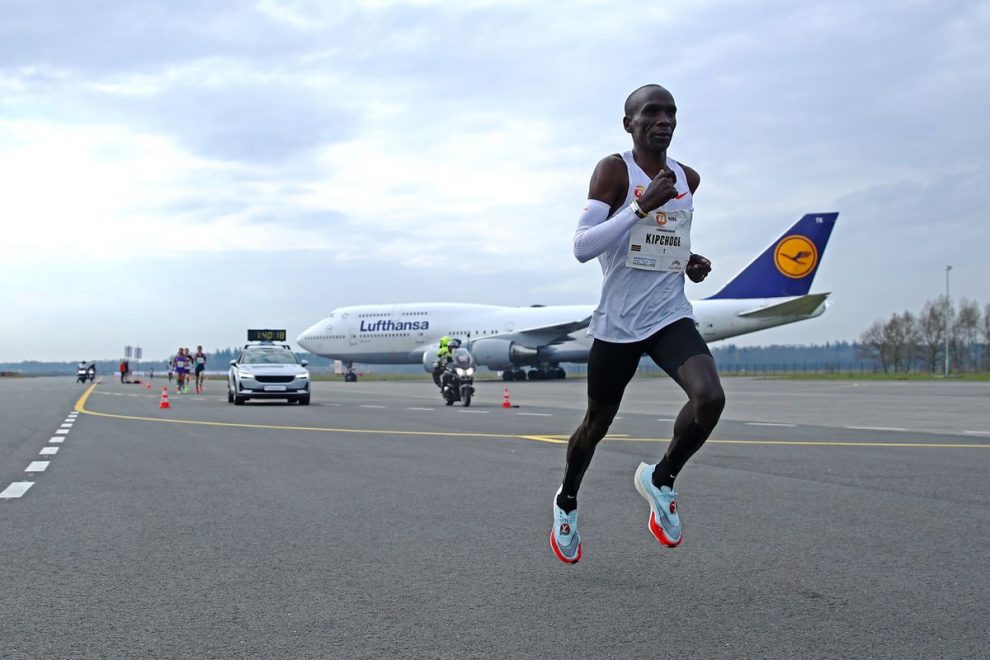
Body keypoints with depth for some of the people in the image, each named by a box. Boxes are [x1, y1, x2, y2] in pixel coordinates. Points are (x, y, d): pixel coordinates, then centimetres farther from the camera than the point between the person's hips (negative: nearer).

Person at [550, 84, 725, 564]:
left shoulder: (688, 180, 10)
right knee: (597, 423, 11)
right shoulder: (614, 170, -8)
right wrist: (641, 206, -24)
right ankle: (567, 500, 40)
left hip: (671, 316, 4)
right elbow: (582, 247, -17)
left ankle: (660, 479, 4)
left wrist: (690, 263, 10)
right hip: (617, 323, -4)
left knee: (710, 397, -23)